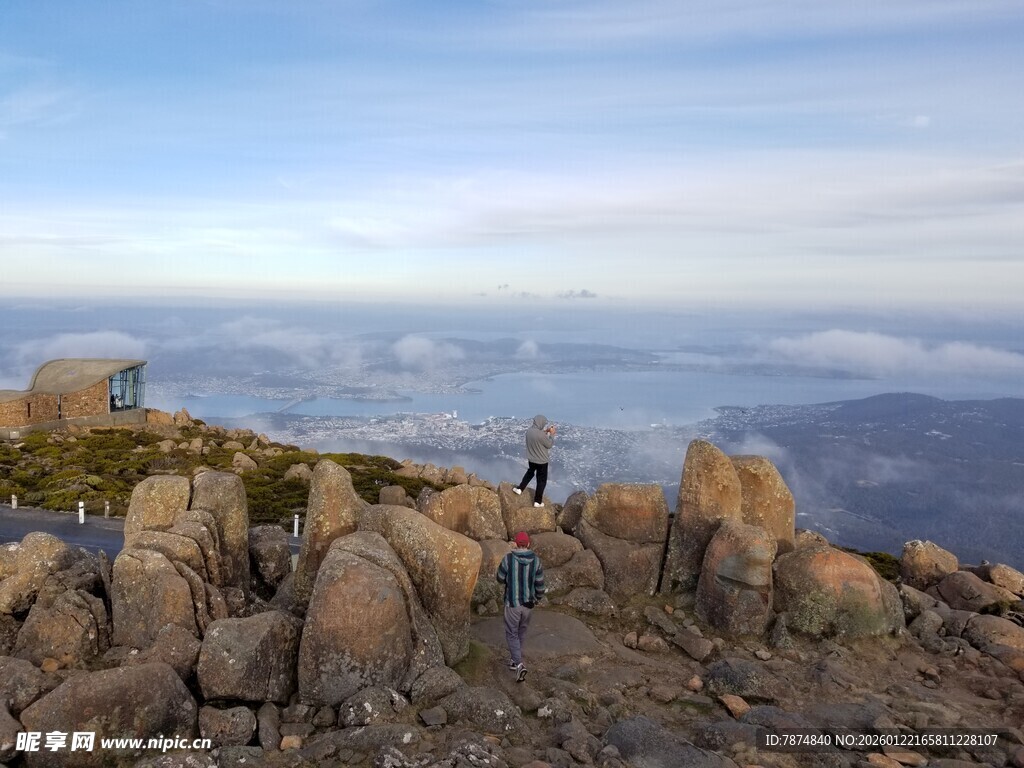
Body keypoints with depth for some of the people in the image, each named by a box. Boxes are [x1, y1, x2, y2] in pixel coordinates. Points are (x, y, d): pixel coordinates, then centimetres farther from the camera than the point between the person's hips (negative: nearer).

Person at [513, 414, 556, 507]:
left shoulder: (529, 430, -7)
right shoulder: (541, 434, -31)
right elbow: (549, 444, -17)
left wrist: (545, 432, 8)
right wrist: (552, 434, -5)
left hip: (531, 458, 7)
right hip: (541, 461, -7)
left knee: (530, 472, 35)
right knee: (541, 480, 11)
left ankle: (519, 489, 34)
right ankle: (538, 501, 20)